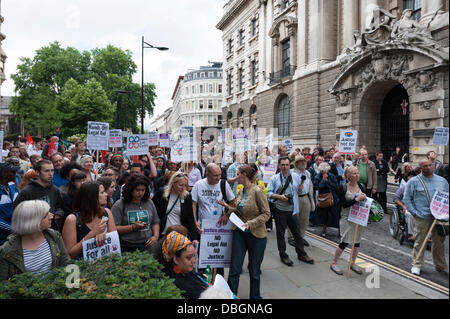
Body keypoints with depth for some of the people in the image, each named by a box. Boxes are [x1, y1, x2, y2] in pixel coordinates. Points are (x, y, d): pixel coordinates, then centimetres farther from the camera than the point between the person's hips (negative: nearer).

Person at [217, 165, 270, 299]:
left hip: (256, 234, -5)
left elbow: (266, 213, -15)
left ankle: (255, 296, 33)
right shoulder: (241, 191, 5)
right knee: (234, 268, 7)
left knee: (254, 270, 12)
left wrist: (251, 223, -24)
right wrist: (227, 206, 0)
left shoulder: (258, 191, -16)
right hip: (240, 233, 6)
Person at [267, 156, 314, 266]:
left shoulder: (296, 176, 5)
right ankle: (283, 255, 23)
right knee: (280, 233, 8)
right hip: (280, 210, -2)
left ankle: (301, 254, 28)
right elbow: (269, 193, -4)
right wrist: (279, 196, -17)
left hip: (292, 209, 2)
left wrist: (301, 187, -10)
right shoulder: (274, 178, -2)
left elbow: (299, 190, 12)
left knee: (297, 232, 11)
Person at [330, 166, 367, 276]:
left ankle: (352, 263, 31)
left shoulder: (361, 186, 2)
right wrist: (356, 199, -23)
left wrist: (364, 199, -6)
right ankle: (334, 263, 14)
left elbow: (364, 199, 15)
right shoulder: (343, 187, -12)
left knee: (357, 241, 13)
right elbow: (343, 204, -17)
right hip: (347, 218, -5)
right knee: (345, 242, -3)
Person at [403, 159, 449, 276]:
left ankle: (440, 265, 27)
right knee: (420, 241, 0)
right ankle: (416, 265, 11)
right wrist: (414, 212, -6)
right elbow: (407, 198, 1)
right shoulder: (414, 181, 1)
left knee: (439, 242, 11)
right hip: (422, 217, -3)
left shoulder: (442, 181, 12)